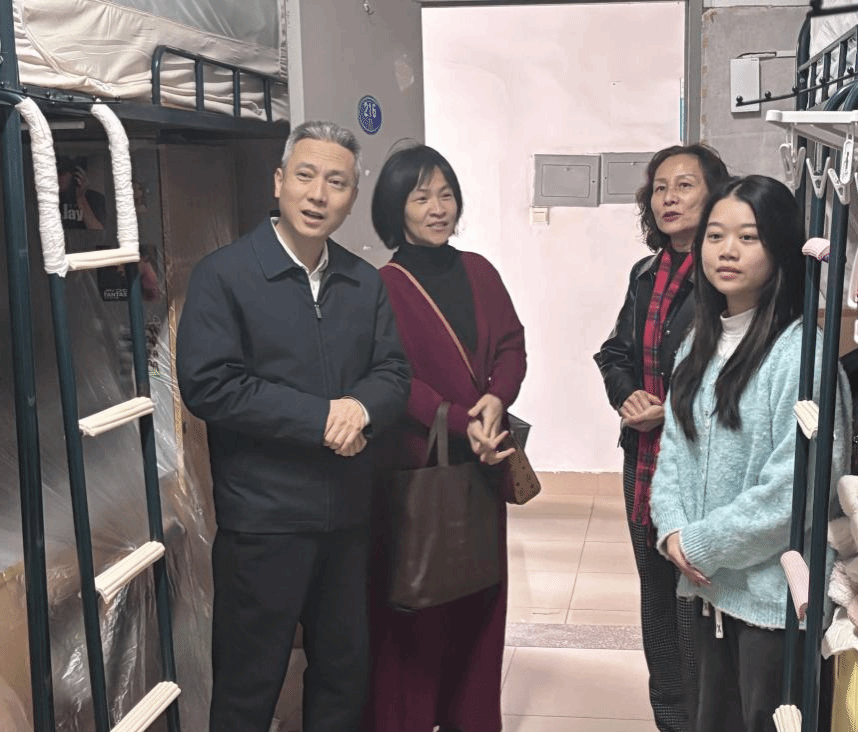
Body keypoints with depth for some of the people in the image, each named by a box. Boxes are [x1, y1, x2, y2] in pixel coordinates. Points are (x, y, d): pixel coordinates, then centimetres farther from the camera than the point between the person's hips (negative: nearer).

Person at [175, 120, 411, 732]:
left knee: (346, 669, 18)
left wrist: (361, 406, -19)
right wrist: (321, 417, -20)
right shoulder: (223, 275, -9)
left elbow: (394, 372, 5)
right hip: (264, 516, -5)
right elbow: (207, 384, -18)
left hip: (348, 514, 6)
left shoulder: (366, 282, 9)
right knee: (249, 682, 8)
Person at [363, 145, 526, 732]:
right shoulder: (383, 286, -7)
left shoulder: (479, 272, 10)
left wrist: (497, 399, -13)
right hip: (415, 462, -5)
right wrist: (461, 423, -22)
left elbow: (512, 344, 6)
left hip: (481, 461, 5)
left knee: (480, 591, 10)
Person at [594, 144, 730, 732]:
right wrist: (627, 395, -1)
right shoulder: (646, 275, 12)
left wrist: (676, 410, -18)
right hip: (646, 460, 8)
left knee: (694, 602, -2)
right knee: (656, 597, 18)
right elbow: (616, 353, 19)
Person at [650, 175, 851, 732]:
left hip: (775, 593, -7)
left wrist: (701, 544, -14)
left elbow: (796, 488, -22)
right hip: (711, 583, 7)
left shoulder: (803, 351, -18)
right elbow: (675, 447, 9)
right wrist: (674, 530, -8)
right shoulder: (702, 344, 8)